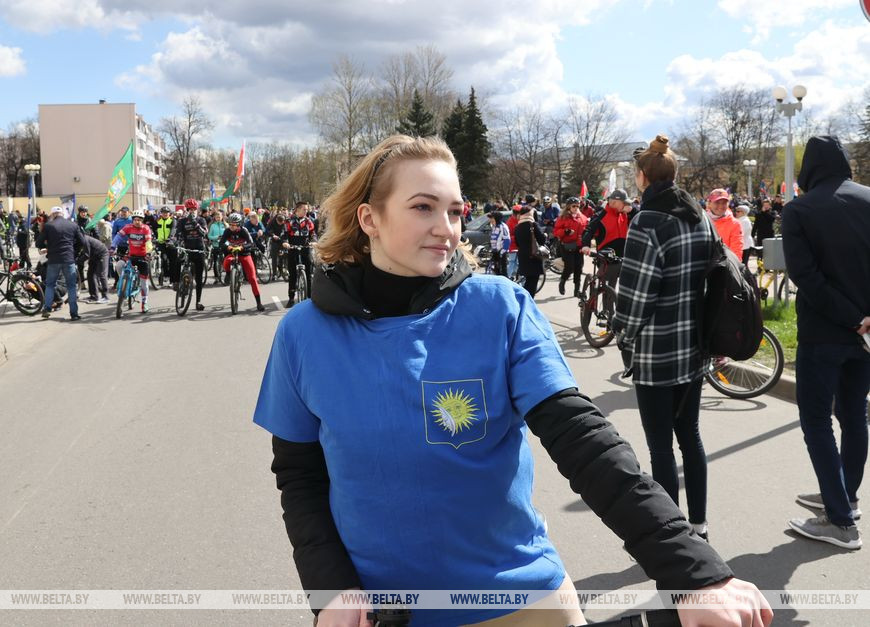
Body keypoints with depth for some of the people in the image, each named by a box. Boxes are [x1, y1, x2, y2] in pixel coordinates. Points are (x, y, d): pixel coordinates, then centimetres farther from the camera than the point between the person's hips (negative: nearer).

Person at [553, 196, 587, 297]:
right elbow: (556, 232, -6)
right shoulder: (563, 218, -2)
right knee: (569, 267, -10)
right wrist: (566, 232, -22)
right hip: (567, 246, -4)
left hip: (579, 246, 4)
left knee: (578, 268, 3)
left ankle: (577, 289, 13)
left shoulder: (583, 218, 10)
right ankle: (562, 282, 20)